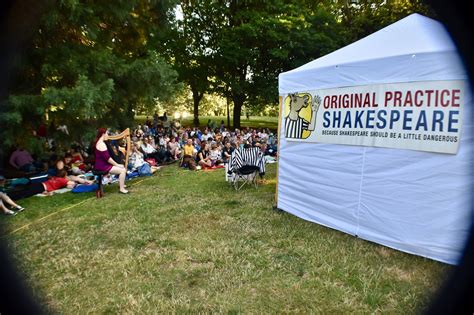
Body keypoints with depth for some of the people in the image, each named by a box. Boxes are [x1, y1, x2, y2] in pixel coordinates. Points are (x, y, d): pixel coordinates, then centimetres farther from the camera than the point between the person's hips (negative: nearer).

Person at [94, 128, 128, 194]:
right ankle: (121, 189, -10)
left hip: (103, 164, 10)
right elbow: (107, 158, -22)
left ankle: (121, 184, 22)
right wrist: (117, 164, -12)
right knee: (123, 170, -13)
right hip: (102, 166, -10)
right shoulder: (101, 144, -19)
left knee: (122, 167, 16)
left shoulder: (98, 143, 14)